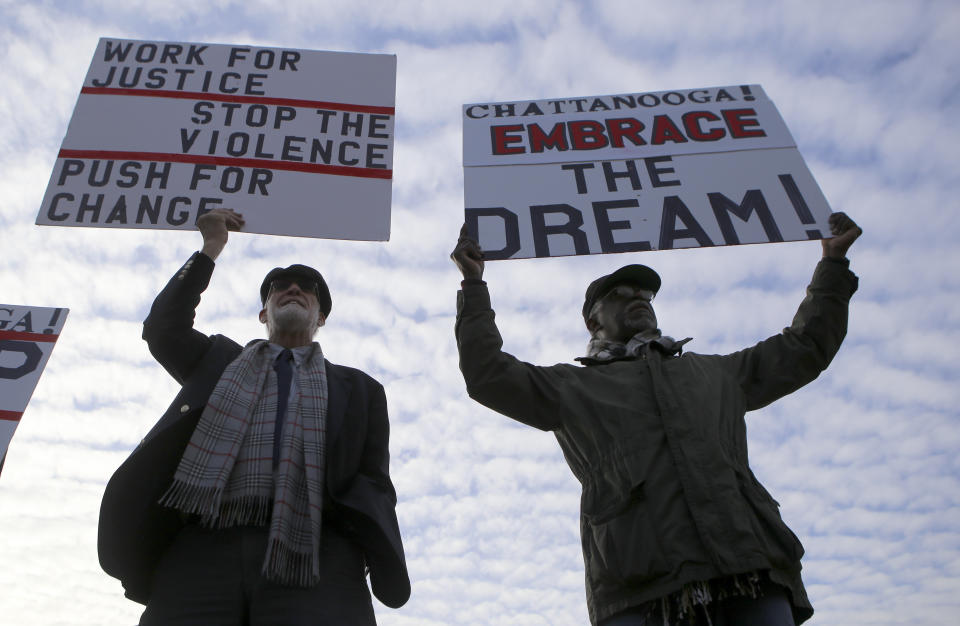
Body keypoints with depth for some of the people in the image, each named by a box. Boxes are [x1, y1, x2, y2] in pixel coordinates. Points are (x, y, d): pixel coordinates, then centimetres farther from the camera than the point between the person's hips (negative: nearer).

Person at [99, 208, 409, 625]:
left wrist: (382, 567, -4)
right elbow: (163, 328, 13)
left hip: (317, 558, -1)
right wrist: (210, 250, 17)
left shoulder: (359, 389, 23)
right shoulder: (221, 360, 30)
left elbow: (375, 485, 13)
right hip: (201, 551, 2)